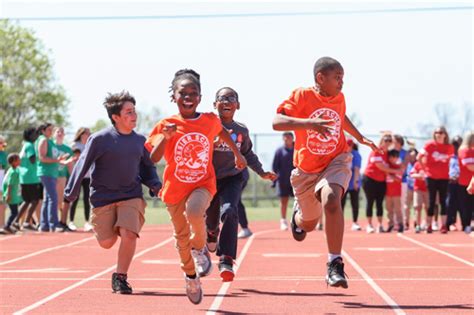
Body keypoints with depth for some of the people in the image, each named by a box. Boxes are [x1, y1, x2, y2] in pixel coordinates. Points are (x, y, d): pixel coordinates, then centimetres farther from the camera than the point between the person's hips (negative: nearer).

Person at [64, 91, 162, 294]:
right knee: (107, 242, 4)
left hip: (131, 196, 2)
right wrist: (72, 192, -7)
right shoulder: (100, 139, -10)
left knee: (128, 235, -19)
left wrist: (154, 184, -1)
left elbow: (147, 167, 17)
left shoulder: (139, 141, 4)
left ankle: (120, 277, 0)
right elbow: (83, 165, -6)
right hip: (103, 197, -2)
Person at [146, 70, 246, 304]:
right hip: (175, 187, 1)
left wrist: (238, 155, 29)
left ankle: (200, 248, -2)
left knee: (194, 211, -33)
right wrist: (165, 137, -33)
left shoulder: (210, 120, -4)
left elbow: (222, 133, 20)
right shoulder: (167, 125, -10)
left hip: (203, 184, -1)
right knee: (181, 236, 10)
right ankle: (191, 277, 34)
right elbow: (154, 158, -17)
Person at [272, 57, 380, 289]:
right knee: (309, 223, 14)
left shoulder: (339, 98, 0)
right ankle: (298, 213, 56)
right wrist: (308, 123, -43)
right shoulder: (301, 96, -16)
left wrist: (361, 138, 23)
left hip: (335, 162, 1)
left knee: (331, 200, -32)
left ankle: (334, 265, -29)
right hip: (307, 169, -1)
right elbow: (277, 122, -30)